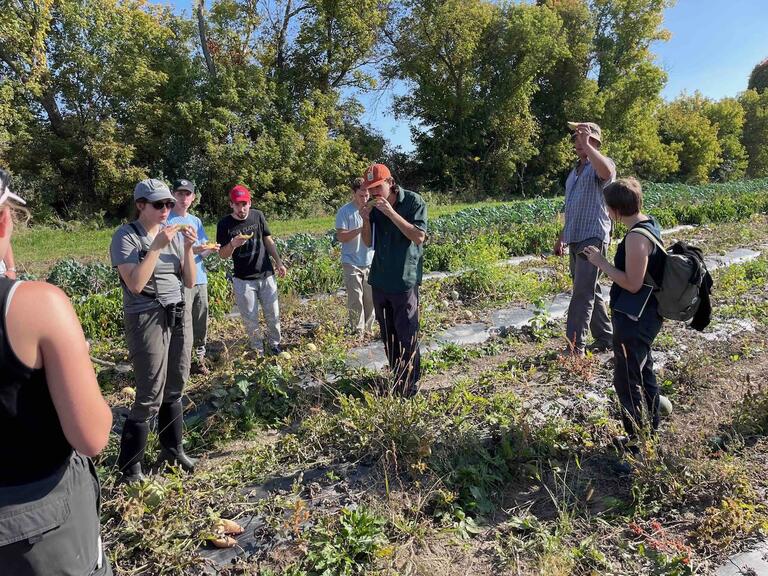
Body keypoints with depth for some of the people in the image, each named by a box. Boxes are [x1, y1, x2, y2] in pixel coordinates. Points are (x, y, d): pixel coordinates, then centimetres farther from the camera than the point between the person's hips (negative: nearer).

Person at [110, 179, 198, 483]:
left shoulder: (174, 234, 6)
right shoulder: (126, 236, -8)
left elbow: (190, 282, 5)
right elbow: (135, 284, -20)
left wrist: (188, 248, -7)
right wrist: (157, 246, -20)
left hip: (179, 316, 5)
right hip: (147, 320, -5)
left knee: (174, 389, 12)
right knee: (150, 397, -2)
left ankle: (172, 450, 29)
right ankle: (129, 467, 16)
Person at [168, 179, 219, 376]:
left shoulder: (196, 221, 15)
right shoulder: (168, 220, -5)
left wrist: (210, 250, -7)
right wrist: (192, 250, -24)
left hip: (200, 279, 7)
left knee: (201, 323, 12)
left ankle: (199, 357, 25)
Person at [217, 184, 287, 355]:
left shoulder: (258, 215, -2)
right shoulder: (225, 224, -9)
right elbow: (222, 254, -6)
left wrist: (278, 262, 4)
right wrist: (233, 244, -27)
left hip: (266, 275, 2)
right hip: (243, 280, -2)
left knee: (273, 315, 10)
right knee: (250, 319, 7)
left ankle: (274, 343, 31)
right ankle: (257, 349, 26)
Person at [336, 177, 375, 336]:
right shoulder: (345, 211, -6)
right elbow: (340, 236, -12)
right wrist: (360, 229, -23)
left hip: (370, 262, 4)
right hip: (352, 263, -3)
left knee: (370, 299, 9)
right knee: (355, 300, -2)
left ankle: (367, 329, 24)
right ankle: (357, 331, 9)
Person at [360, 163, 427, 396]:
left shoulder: (413, 201, -9)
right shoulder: (374, 207, 6)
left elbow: (419, 237, -18)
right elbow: (368, 243, 9)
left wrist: (391, 213, -23)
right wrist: (366, 220, -10)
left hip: (405, 279, -6)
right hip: (379, 279, 6)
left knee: (406, 334, 0)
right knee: (387, 334, 15)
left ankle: (410, 383, 15)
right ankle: (396, 377, 30)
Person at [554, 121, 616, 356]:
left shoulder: (601, 165, -4)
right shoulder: (575, 170, 21)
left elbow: (606, 172, -32)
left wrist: (586, 144, -25)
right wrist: (562, 236, 26)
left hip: (593, 238, -9)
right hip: (575, 239, 9)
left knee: (583, 293, -11)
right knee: (590, 292, 13)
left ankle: (574, 347, -8)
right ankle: (606, 338, 25)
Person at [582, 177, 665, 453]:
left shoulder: (636, 237, -25)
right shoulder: (651, 225, 6)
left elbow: (632, 284, -26)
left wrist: (602, 263, -18)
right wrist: (605, 261, 9)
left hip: (634, 320, -10)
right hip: (646, 316, 10)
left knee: (626, 381, 3)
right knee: (644, 373, 24)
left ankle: (638, 442, 16)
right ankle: (652, 429, 42)